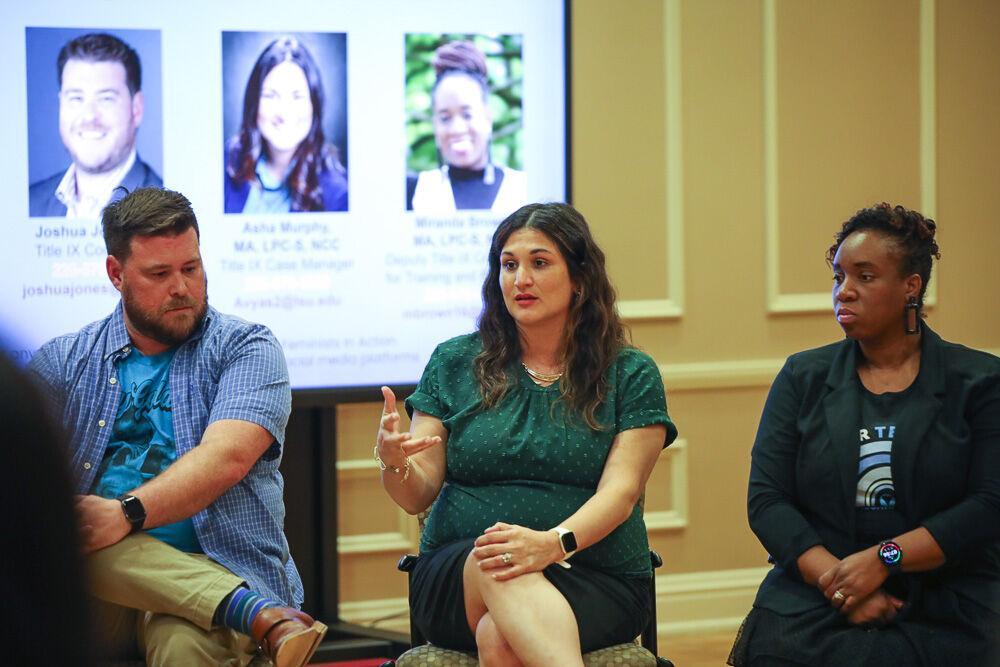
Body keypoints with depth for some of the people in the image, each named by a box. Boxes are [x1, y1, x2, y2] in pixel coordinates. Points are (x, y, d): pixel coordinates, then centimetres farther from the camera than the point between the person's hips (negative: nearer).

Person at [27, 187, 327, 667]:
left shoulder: (245, 348, 7)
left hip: (215, 568, -5)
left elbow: (228, 457, -11)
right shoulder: (63, 361, 15)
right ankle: (264, 616, -36)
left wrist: (127, 512, -26)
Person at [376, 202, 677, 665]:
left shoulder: (630, 375, 7)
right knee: (499, 564, -39)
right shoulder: (454, 363, 12)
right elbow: (419, 495, 7)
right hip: (457, 575, 2)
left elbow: (619, 492, -7)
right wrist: (395, 462, -18)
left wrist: (554, 542, -28)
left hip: (595, 579, -1)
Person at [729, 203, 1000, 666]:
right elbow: (766, 500, 4)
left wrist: (883, 559, -13)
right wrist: (836, 579, -12)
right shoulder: (803, 378, 13)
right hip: (810, 613, 2)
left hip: (943, 615, -1)